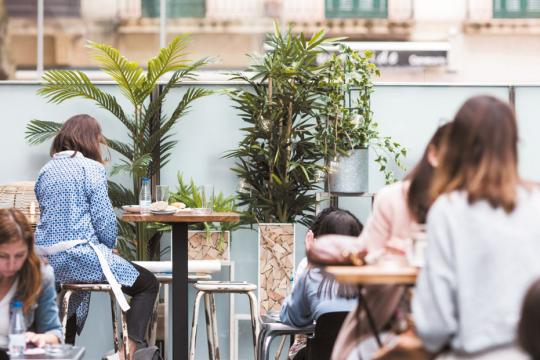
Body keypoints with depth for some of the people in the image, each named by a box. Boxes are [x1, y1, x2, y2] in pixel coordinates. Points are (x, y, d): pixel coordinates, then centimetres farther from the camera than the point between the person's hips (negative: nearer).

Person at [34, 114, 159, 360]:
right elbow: (104, 218, -12)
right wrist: (109, 246, 9)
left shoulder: (47, 170, 13)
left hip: (49, 262, 7)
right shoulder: (91, 168, -6)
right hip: (81, 256, -7)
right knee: (147, 284, 8)